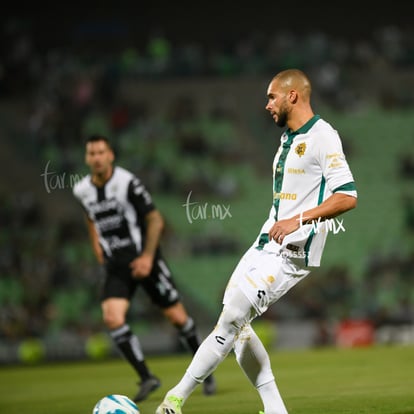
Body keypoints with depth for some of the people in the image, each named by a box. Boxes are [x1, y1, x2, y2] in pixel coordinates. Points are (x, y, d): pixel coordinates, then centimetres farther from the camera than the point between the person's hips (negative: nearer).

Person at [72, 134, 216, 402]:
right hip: (116, 266, 4)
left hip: (144, 260, -4)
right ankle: (146, 378, -11)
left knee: (177, 317, 2)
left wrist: (147, 256, -18)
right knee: (112, 318, -19)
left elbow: (155, 220, -11)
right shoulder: (82, 190, 1)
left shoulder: (128, 183, -15)